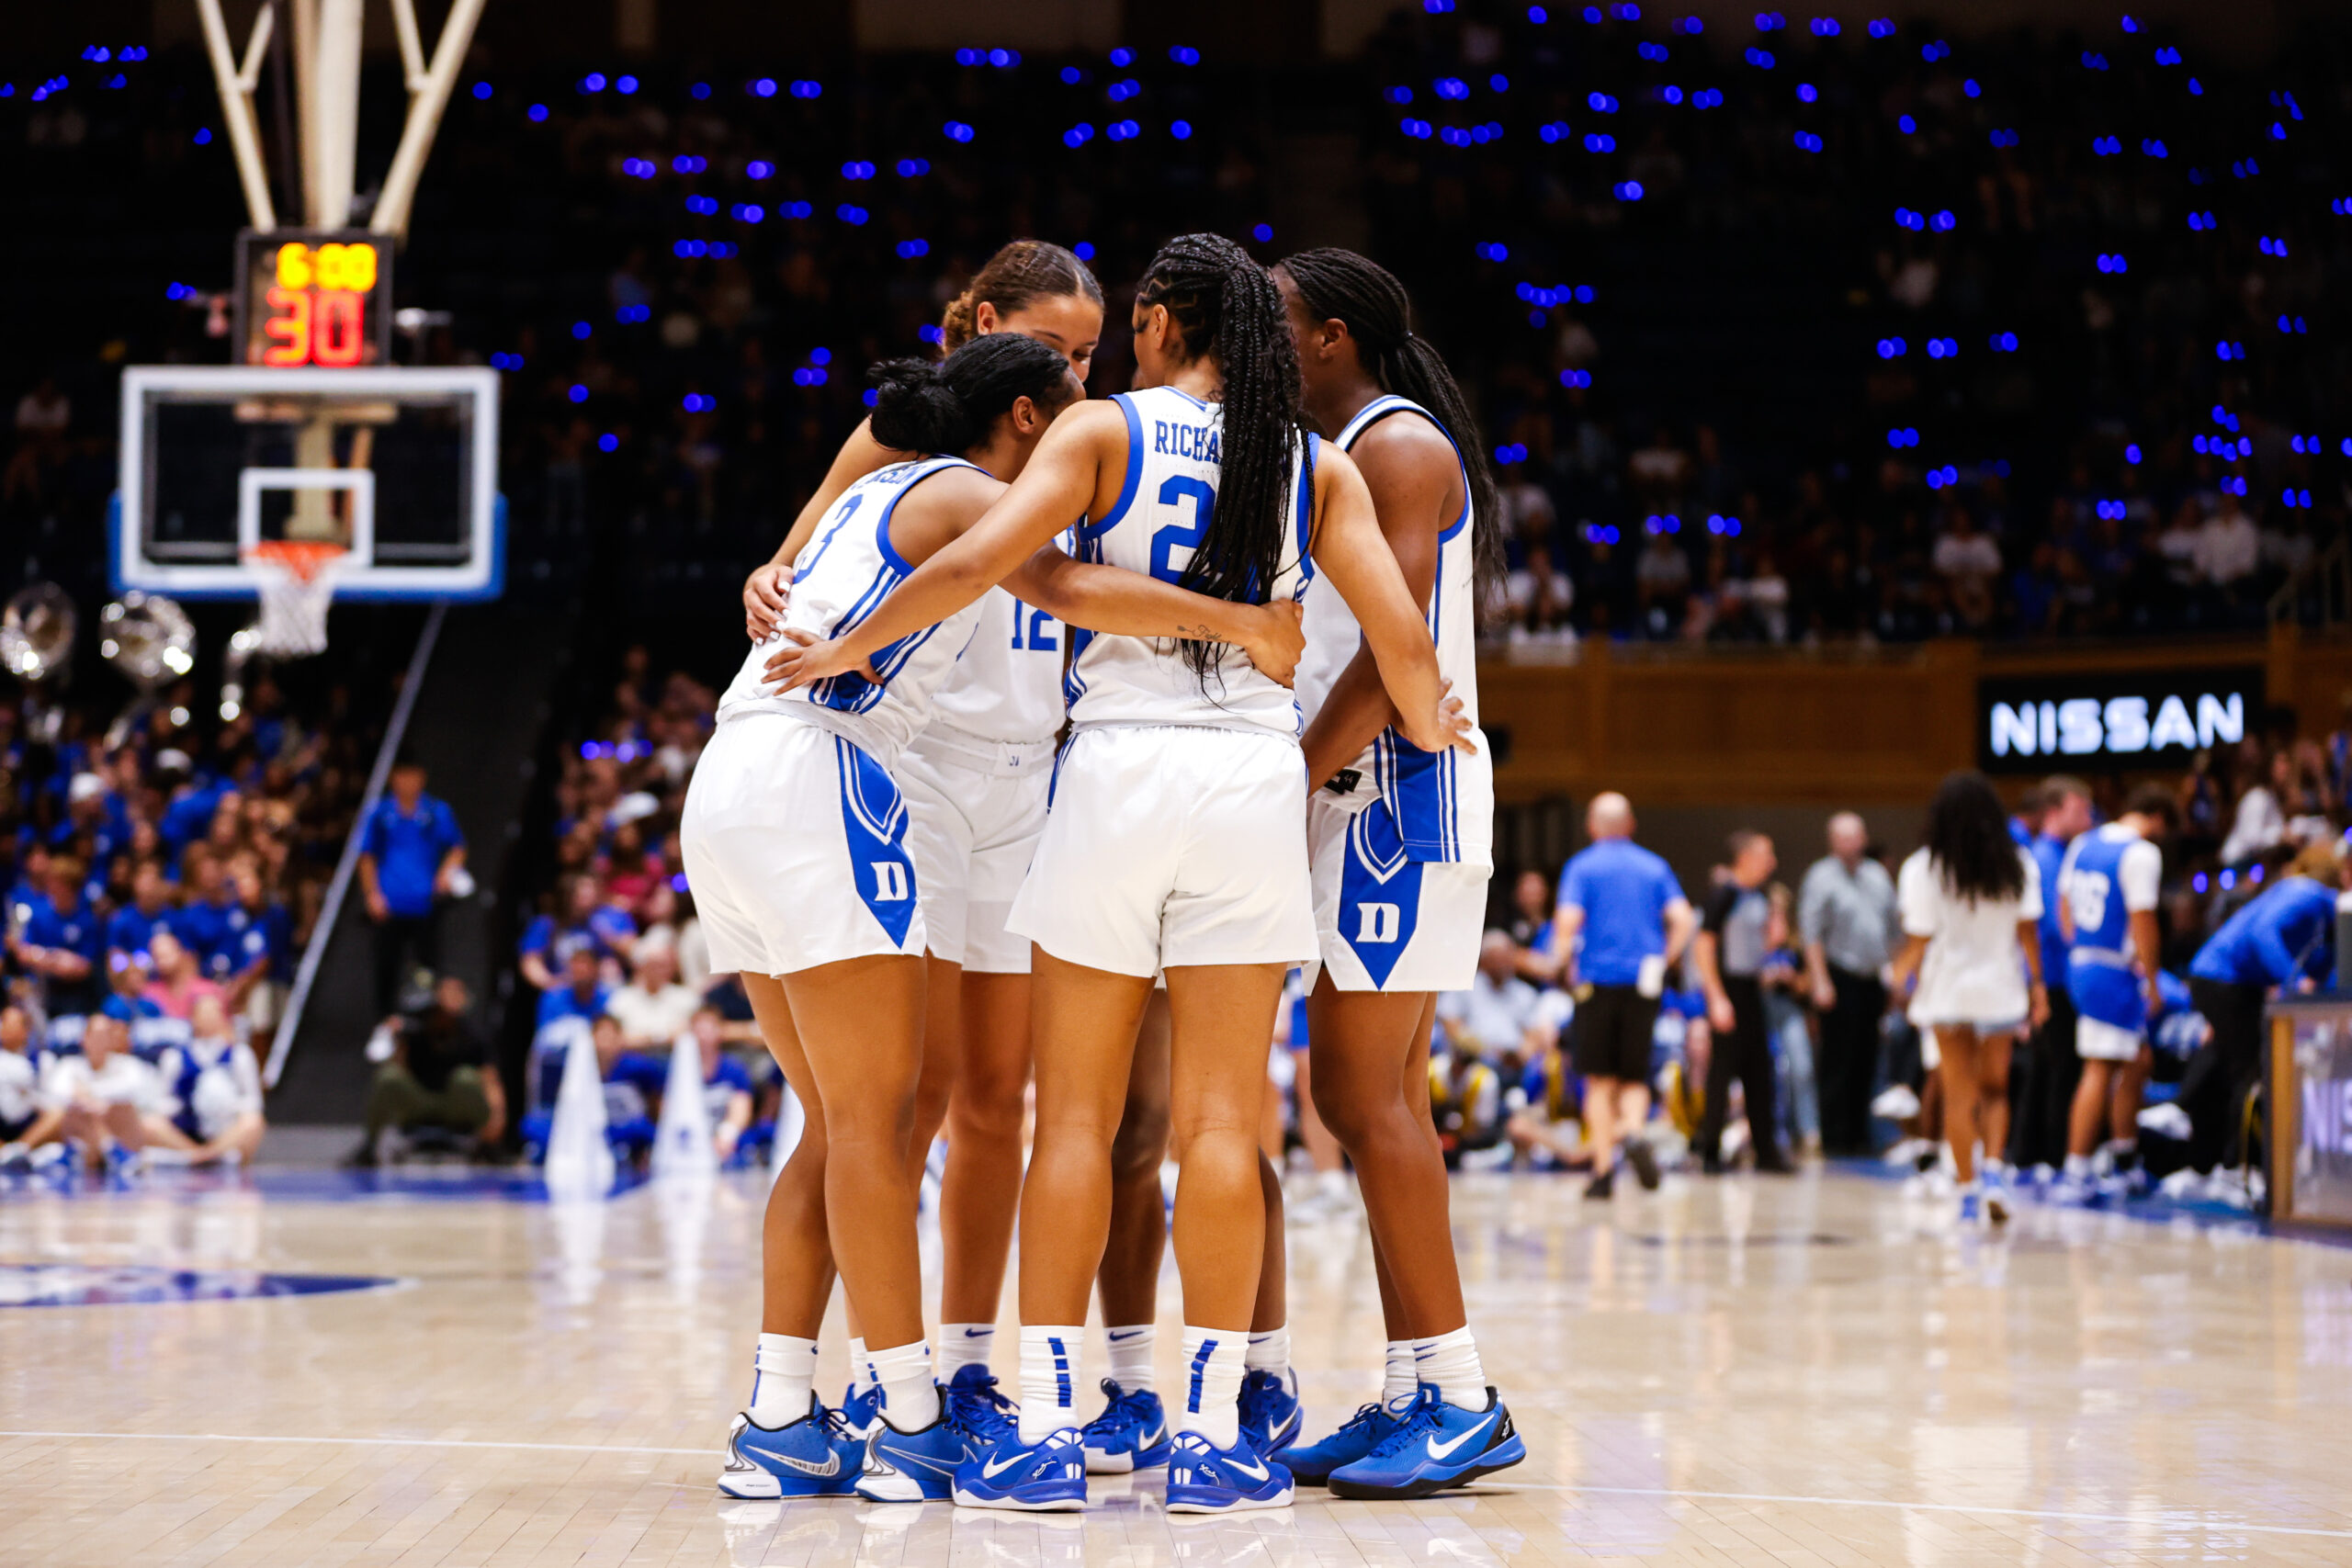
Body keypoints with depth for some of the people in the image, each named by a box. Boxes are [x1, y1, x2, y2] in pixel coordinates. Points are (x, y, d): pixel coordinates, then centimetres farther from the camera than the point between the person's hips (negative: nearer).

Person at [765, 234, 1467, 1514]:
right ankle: (1209, 1434, 1)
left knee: (1075, 1115, 4)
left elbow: (972, 564, -11)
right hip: (1255, 781, 2)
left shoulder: (1102, 432, 2)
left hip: (1119, 771, -2)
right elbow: (1402, 636, 1)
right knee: (1220, 1120, 2)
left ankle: (1047, 1429, 1)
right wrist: (1422, 725, 22)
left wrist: (853, 645, 3)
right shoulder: (1316, 469, 9)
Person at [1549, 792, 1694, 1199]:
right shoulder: (1654, 867, 8)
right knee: (1635, 1077, 11)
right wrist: (1664, 961, 9)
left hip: (1597, 981, -2)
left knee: (1600, 1081, 6)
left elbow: (1567, 921, -13)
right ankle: (1633, 1131, -19)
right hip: (1644, 982, 2)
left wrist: (1565, 962, 3)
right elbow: (1683, 919, -3)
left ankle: (1604, 1169, 2)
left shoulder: (1582, 866, -1)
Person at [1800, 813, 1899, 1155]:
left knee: (1866, 1064, 7)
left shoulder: (1878, 877, 15)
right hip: (1841, 980, -6)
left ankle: (1859, 1136, 13)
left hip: (1873, 982, 6)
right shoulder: (1821, 877, -4)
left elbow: (1892, 930, 20)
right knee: (1838, 1065, -6)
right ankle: (1835, 1137, -2)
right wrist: (1820, 982, -15)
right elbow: (1812, 934, -8)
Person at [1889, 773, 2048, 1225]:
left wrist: (1899, 974, 10)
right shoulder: (2019, 865, -1)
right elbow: (2028, 931, -2)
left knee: (1959, 1095, 6)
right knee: (1995, 1089, 15)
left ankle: (1968, 1191, 4)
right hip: (2000, 991, 1)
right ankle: (1994, 1170, -6)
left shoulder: (1923, 869, -8)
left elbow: (1920, 940, -7)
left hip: (1945, 992, -1)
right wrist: (2036, 984, 8)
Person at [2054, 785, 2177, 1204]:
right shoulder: (2141, 854, -14)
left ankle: (2125, 1165, 25)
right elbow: (2142, 925, -16)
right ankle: (2075, 1176, -4)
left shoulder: (2083, 844, 11)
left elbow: (2066, 910, 17)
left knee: (2137, 1060, 19)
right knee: (2099, 1071, -4)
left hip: (2080, 963, 8)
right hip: (2115, 974, -8)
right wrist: (2153, 984, -8)